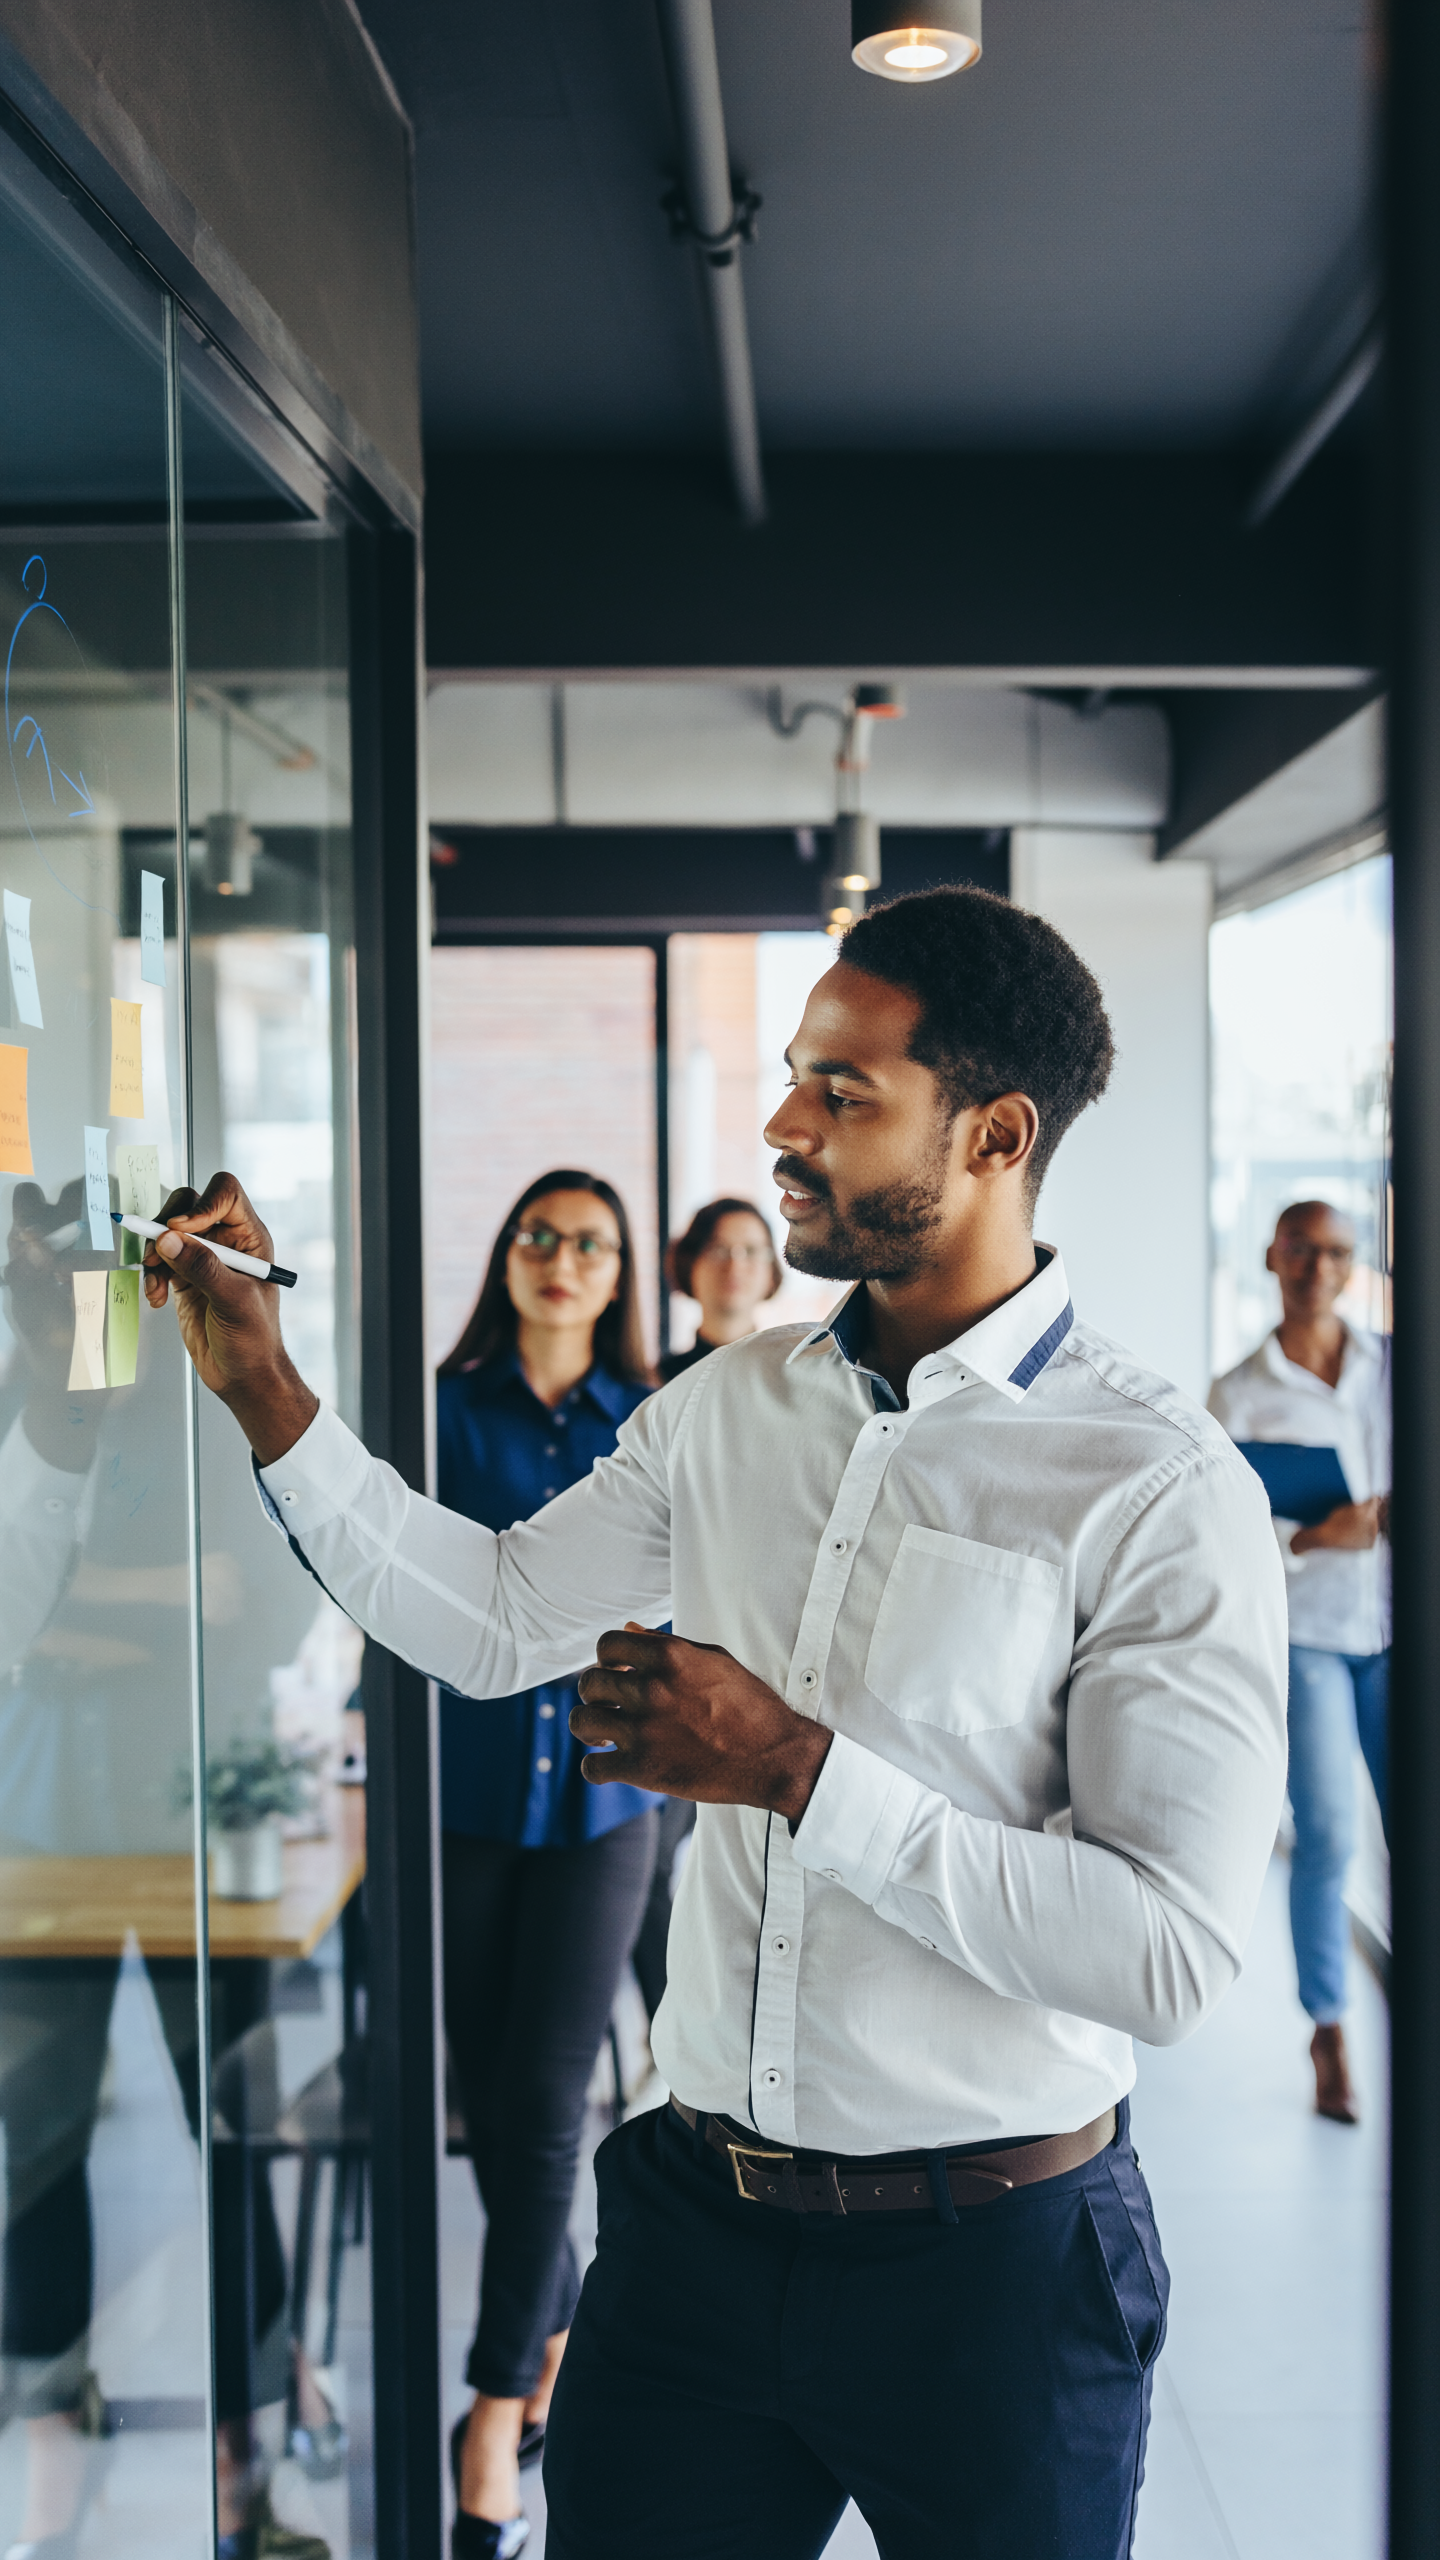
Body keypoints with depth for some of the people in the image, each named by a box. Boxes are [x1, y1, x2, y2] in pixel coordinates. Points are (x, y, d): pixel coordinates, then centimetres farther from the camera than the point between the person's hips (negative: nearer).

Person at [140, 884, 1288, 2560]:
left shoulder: (1160, 1489, -16)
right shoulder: (727, 1409, 3)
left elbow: (1174, 1951, -22)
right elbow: (494, 1619, 12)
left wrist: (796, 1772, -24)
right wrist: (264, 1388, 4)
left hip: (990, 2254, -4)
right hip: (695, 2218, 5)